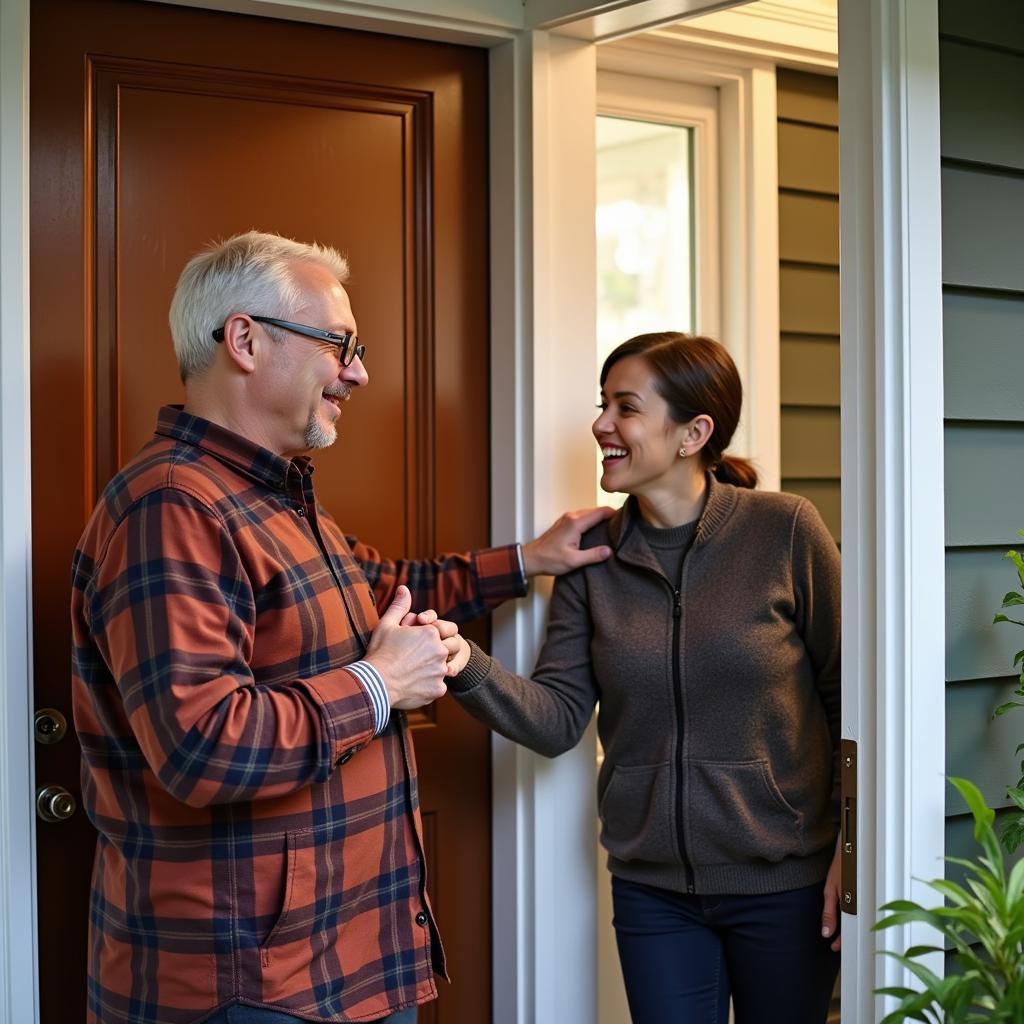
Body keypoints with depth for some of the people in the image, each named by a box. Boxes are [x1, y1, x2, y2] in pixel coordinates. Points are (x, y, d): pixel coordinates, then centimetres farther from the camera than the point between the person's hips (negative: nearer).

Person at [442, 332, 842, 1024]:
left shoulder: (784, 531, -10)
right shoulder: (593, 555, -1)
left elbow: (845, 695, -5)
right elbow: (558, 719, -7)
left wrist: (853, 849, -6)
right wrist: (466, 665, -25)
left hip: (783, 883, -2)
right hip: (651, 886, 3)